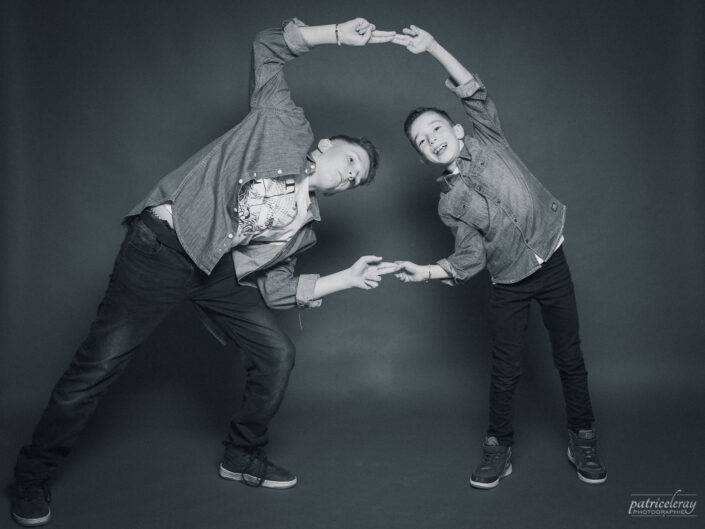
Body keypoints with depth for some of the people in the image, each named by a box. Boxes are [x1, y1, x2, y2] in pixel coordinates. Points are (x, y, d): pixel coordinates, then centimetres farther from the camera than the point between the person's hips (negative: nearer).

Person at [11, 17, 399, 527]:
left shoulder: (304, 223, 12)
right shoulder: (286, 126, 0)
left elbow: (273, 285, 8)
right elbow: (269, 45, 4)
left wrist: (347, 278, 4)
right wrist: (337, 34, -7)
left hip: (221, 273, 7)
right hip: (162, 245, -7)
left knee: (277, 354, 2)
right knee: (99, 365, -5)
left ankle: (243, 456, 23)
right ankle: (33, 476, 15)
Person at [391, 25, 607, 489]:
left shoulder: (485, 139, 0)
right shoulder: (449, 203, 0)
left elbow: (475, 94, -14)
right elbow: (471, 255, -7)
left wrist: (432, 47, -19)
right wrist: (430, 272, -22)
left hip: (552, 264, 0)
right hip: (509, 284, 1)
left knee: (570, 358, 8)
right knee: (506, 371, 5)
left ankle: (583, 440, 26)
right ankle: (499, 447, 23)